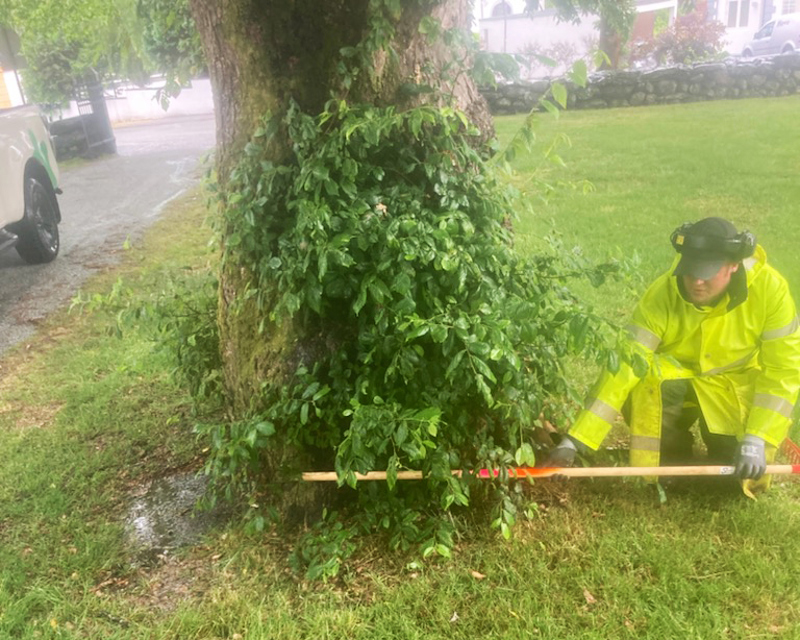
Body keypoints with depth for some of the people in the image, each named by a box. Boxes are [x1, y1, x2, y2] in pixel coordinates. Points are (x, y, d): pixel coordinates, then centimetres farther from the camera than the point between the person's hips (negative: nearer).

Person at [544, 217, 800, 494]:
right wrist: (575, 440, -38)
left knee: (739, 476, -17)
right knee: (644, 377, -32)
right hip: (675, 380, 0)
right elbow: (625, 365, -32)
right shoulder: (663, 293, -28)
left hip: (737, 383, 0)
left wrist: (757, 441, -30)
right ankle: (672, 461, -5)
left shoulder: (769, 288, -25)